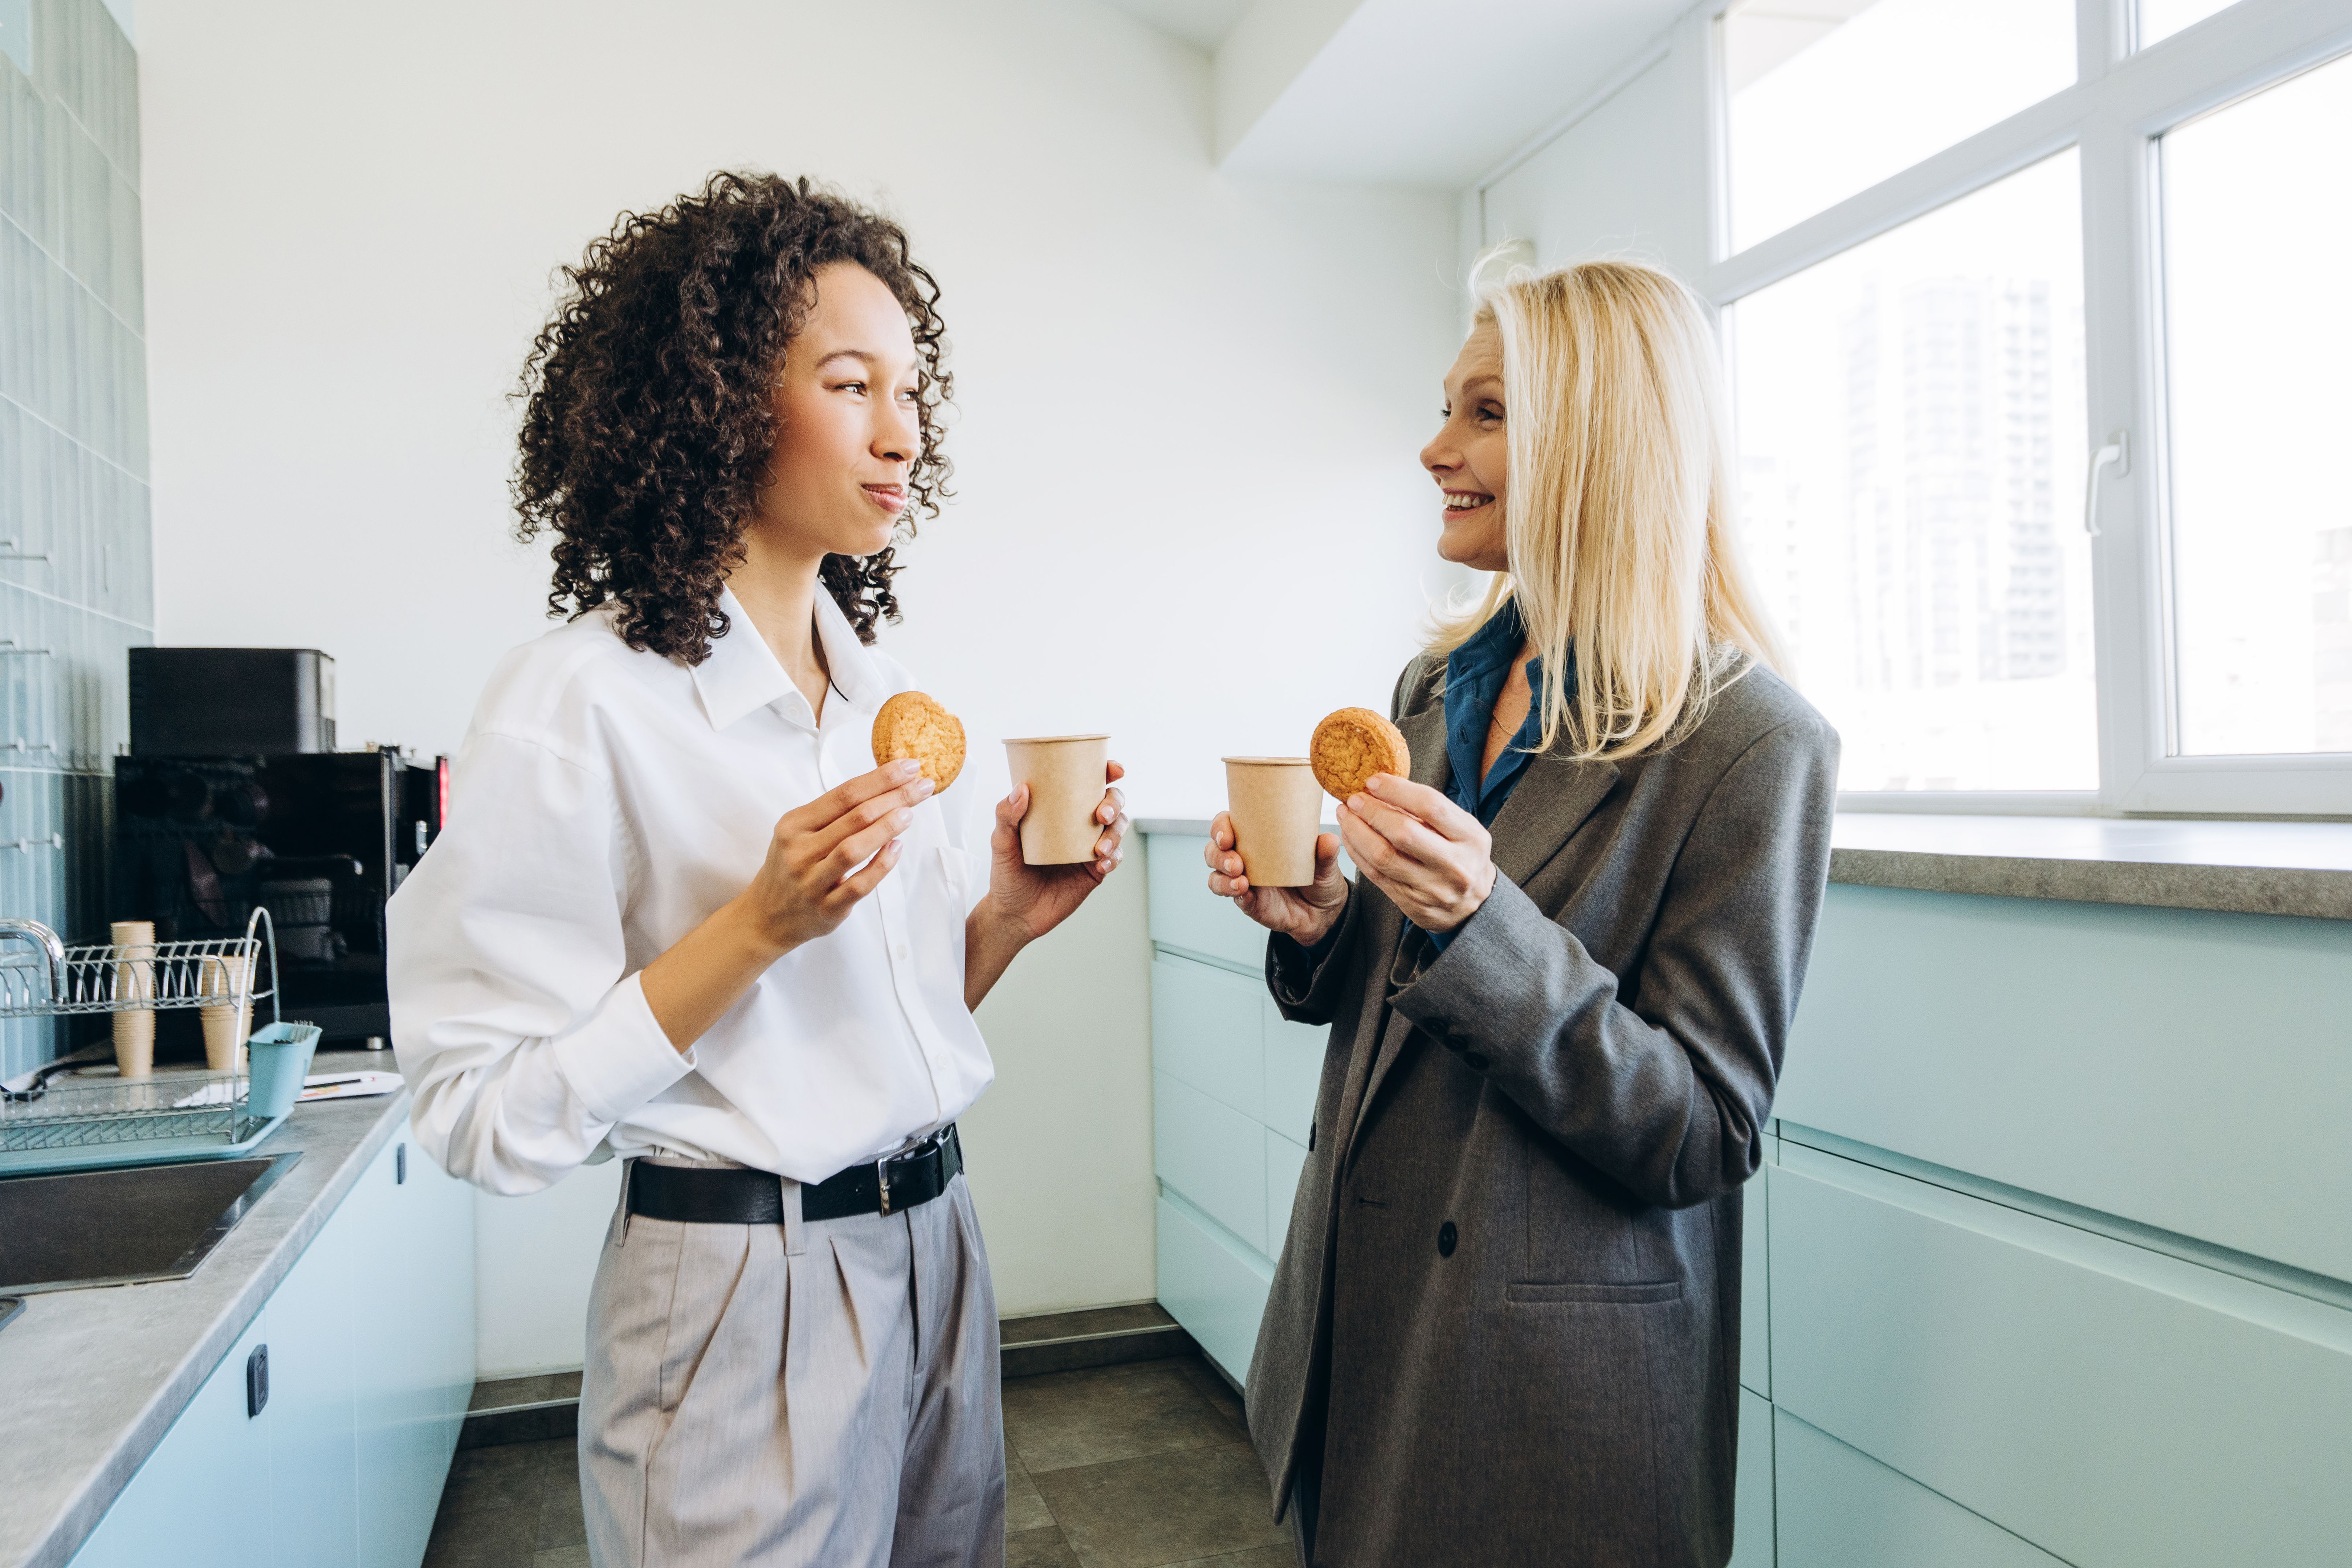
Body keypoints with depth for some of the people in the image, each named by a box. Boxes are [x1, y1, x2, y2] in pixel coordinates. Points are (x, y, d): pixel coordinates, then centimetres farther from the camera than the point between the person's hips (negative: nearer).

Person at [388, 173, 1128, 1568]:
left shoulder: (885, 693, 5)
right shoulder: (581, 706, -16)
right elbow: (493, 1118, -17)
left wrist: (1009, 918, -7)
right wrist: (762, 921, -25)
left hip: (933, 1244, 7)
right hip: (747, 1298, -7)